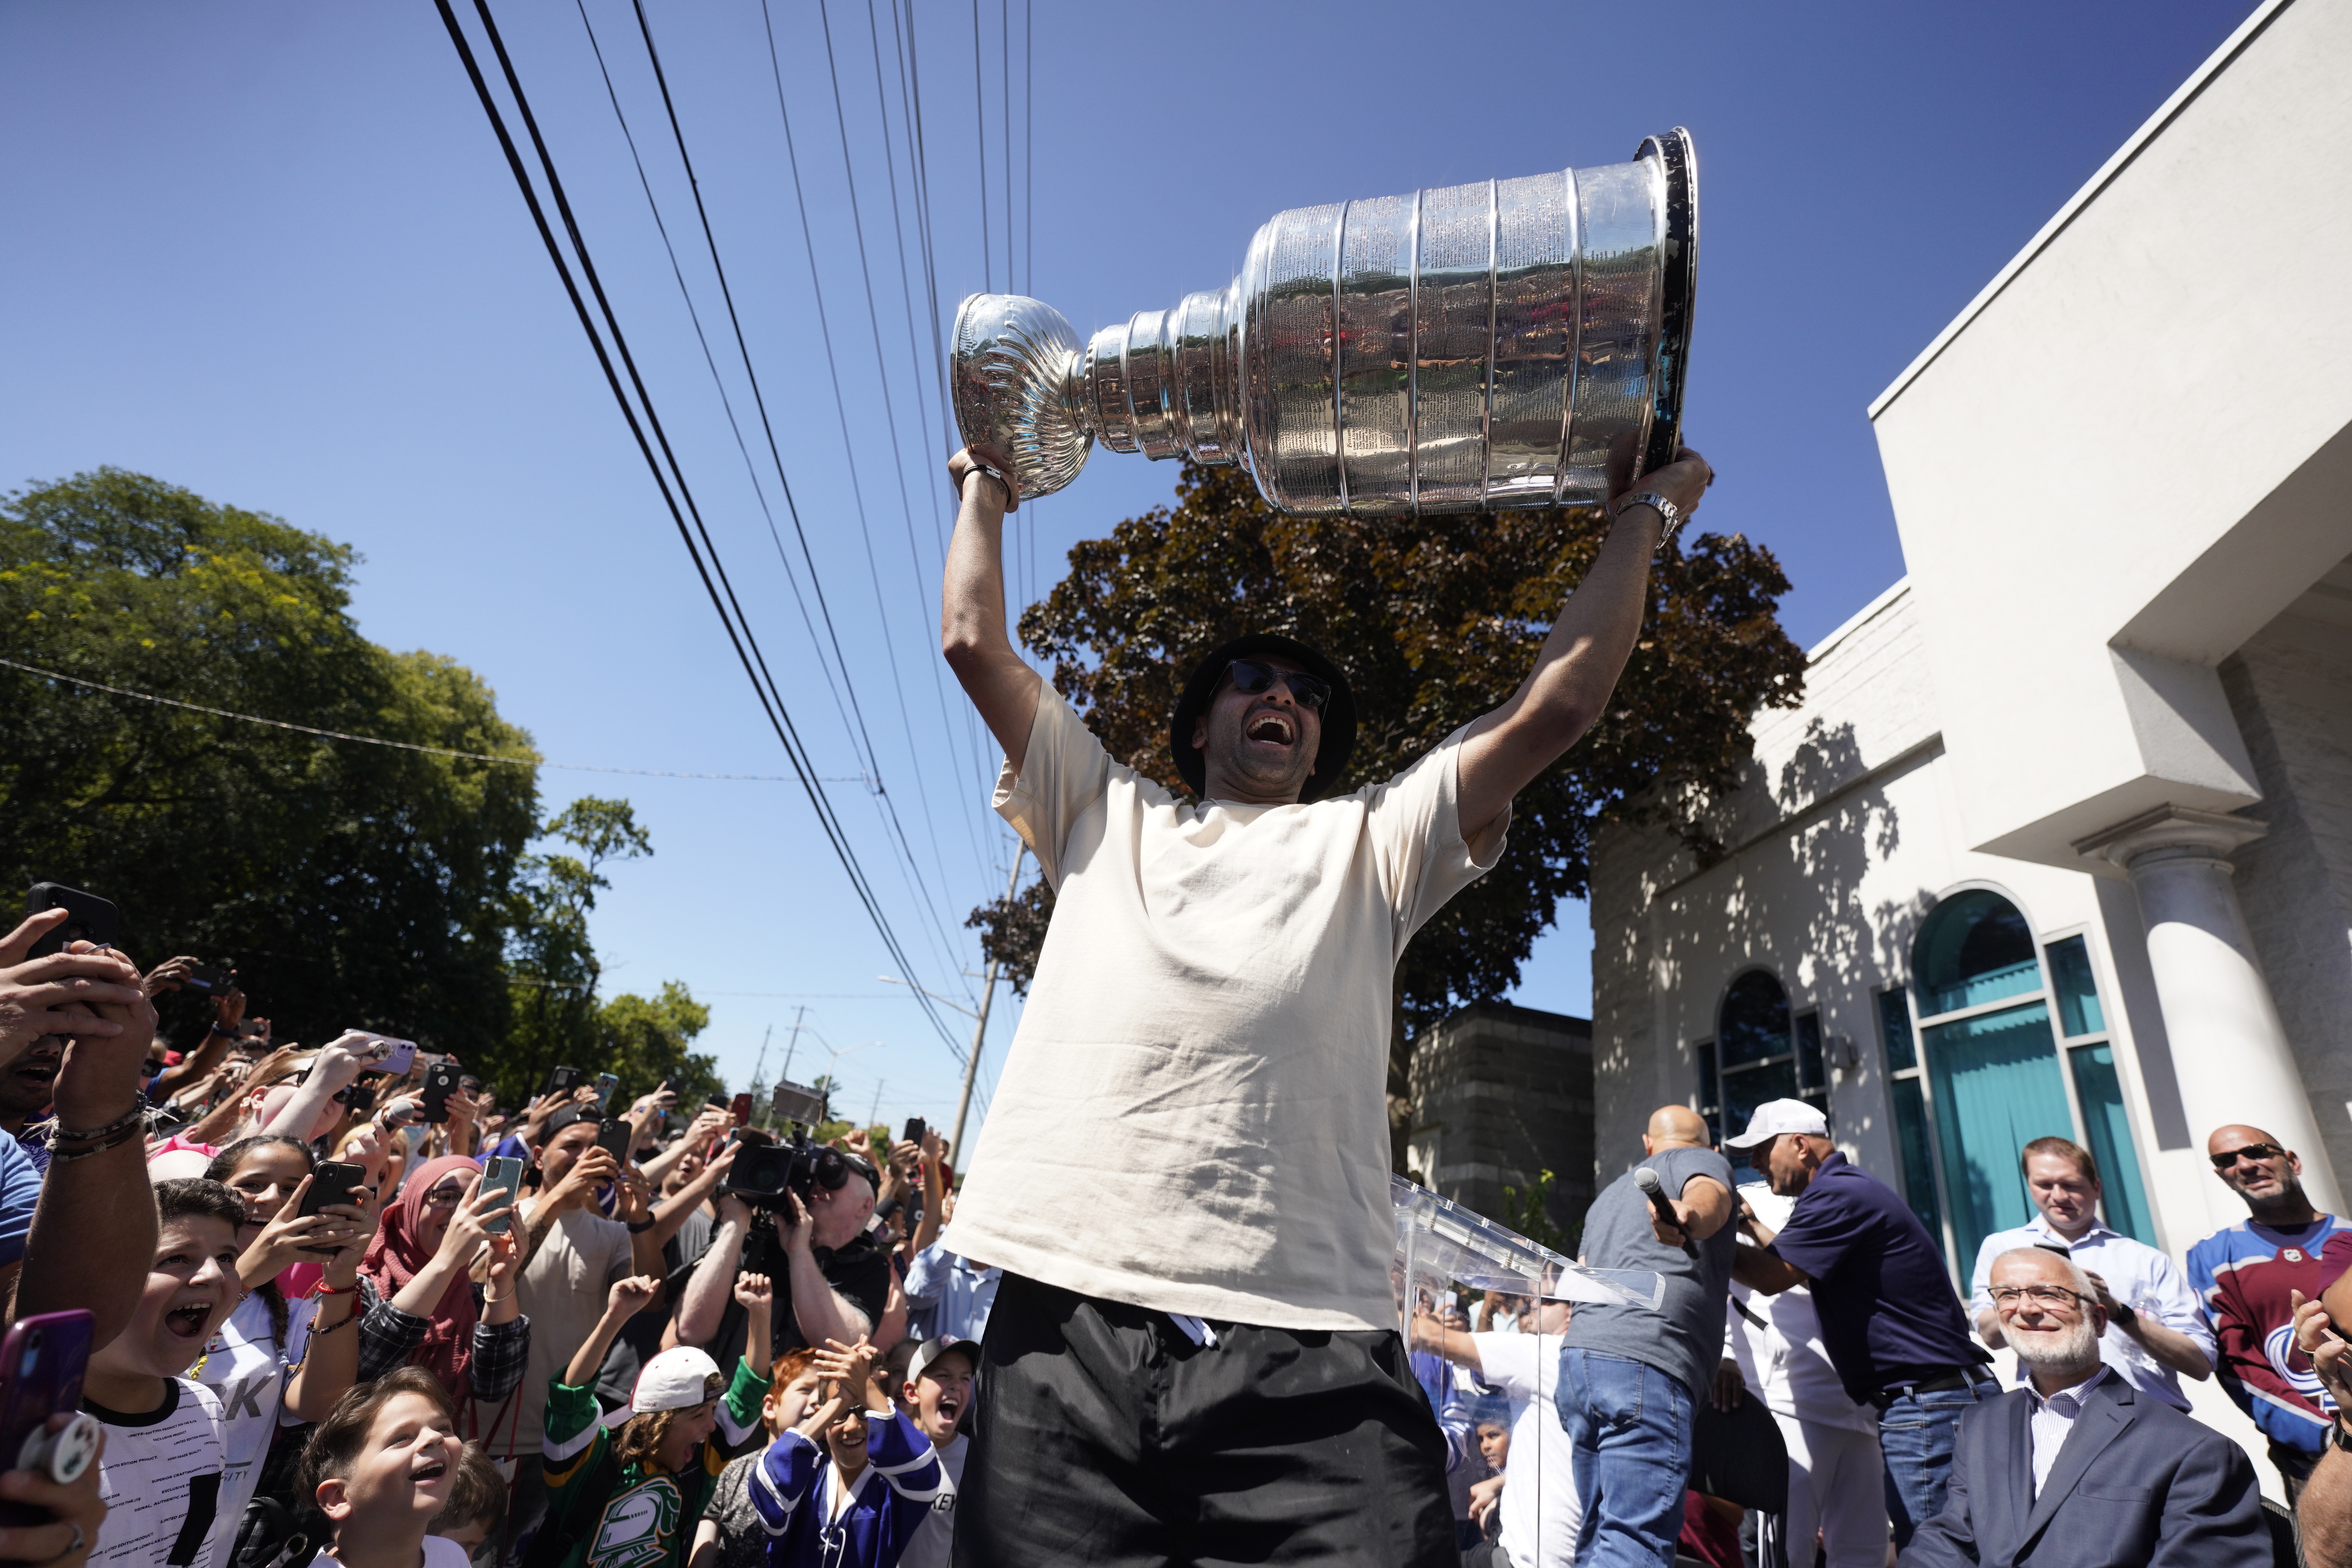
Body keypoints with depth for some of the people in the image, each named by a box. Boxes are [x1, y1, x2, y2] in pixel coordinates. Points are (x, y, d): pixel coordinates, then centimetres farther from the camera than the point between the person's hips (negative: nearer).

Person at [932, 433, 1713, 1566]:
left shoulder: (1370, 843, 20)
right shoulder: (1106, 817, 22)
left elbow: (1557, 704, 14)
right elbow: (973, 643, 22)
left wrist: (1643, 515, 22)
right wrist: (984, 490, 34)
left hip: (1306, 1338, 0)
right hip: (1070, 1313, 2)